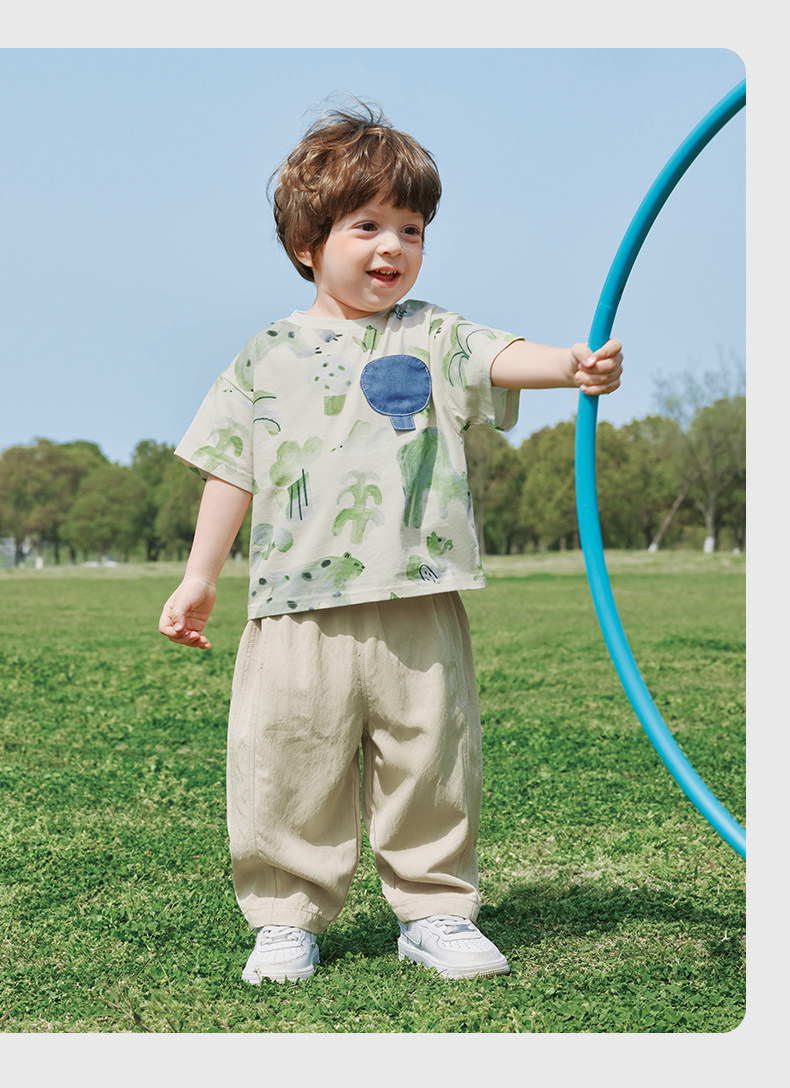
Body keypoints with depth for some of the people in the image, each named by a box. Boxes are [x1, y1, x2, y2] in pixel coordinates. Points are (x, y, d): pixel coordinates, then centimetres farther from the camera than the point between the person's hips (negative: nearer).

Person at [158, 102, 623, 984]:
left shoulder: (431, 339, 8)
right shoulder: (268, 358, 8)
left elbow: (500, 359, -11)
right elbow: (232, 471, 11)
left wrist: (571, 364, -33)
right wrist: (199, 577, 10)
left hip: (418, 607, 1)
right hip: (298, 611, 0)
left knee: (432, 761, 7)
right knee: (290, 765, 3)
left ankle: (436, 911, 23)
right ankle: (287, 917, 19)